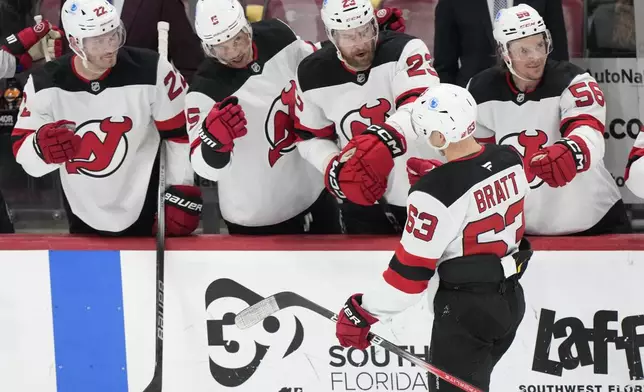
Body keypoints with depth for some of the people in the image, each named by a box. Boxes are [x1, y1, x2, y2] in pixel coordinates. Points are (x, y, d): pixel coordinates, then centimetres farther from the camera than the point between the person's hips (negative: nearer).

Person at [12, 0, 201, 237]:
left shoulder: (151, 72, -17)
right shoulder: (44, 84, -12)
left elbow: (180, 134, -6)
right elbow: (22, 152, -7)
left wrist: (182, 193, -7)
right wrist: (41, 147, -29)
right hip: (84, 220, 2)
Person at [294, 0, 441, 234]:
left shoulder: (405, 50, -19)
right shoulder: (313, 75, -8)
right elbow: (310, 138, 5)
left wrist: (383, 139, -54)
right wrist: (335, 168, -16)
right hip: (363, 199, 2)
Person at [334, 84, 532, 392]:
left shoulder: (436, 192, -25)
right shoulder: (510, 159, -5)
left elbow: (411, 268, -20)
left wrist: (362, 312, -10)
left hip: (465, 308, -8)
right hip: (510, 298, 8)